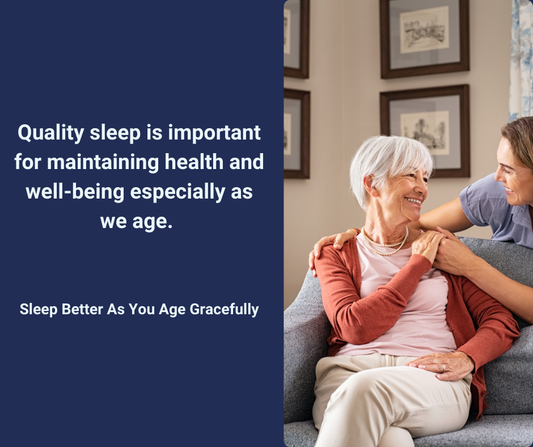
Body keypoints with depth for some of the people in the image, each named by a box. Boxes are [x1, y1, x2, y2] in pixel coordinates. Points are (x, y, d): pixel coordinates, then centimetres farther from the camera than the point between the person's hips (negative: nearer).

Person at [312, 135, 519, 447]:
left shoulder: (440, 247, 21)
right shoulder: (336, 254, 15)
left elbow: (502, 321, 13)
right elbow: (355, 327, -4)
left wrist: (466, 358, -9)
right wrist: (418, 265, 2)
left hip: (433, 378, 1)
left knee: (365, 388, -35)